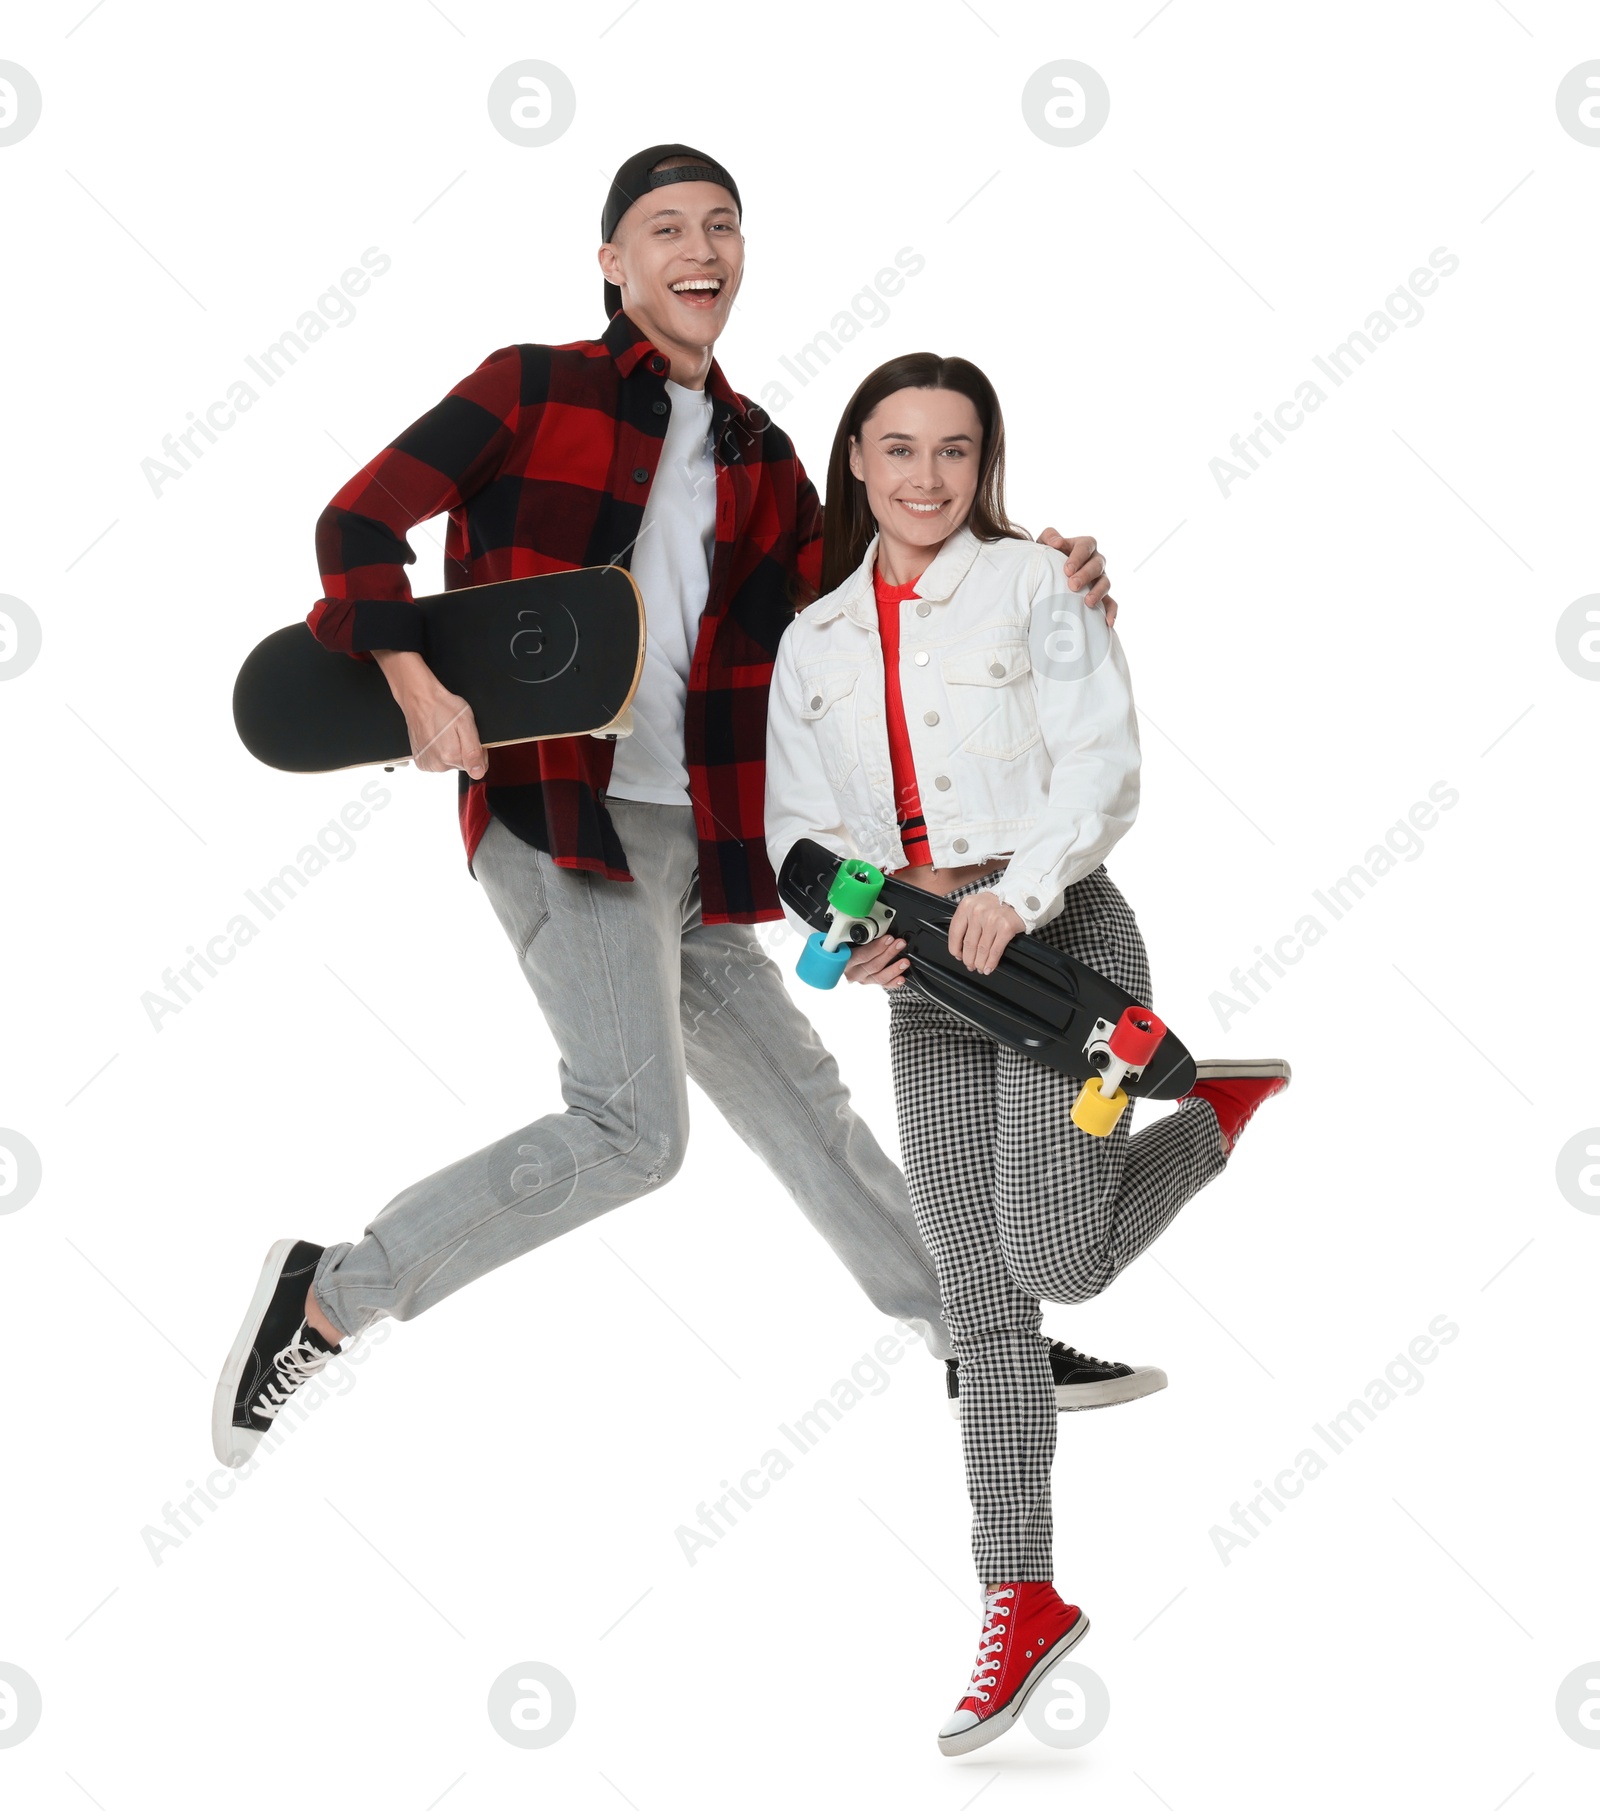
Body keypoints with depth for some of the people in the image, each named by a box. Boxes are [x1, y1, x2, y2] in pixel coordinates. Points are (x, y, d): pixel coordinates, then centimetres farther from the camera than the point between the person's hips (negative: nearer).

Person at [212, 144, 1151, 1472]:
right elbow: (360, 523, -3)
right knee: (634, 1127, -17)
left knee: (792, 1089, 15)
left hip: (690, 837, 7)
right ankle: (333, 1294, -6)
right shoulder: (536, 389, 0)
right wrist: (416, 685, -20)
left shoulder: (756, 455, 17)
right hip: (555, 806, -6)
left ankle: (981, 1341, 26)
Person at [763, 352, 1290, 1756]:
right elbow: (797, 824, 13)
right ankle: (1022, 1597, 12)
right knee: (982, 1305, 4)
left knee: (1051, 1254, -18)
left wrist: (1017, 892, -24)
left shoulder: (1034, 586, 2)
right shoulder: (813, 643, 15)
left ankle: (1218, 1113, 12)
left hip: (1059, 937, -4)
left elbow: (1102, 768, -7)